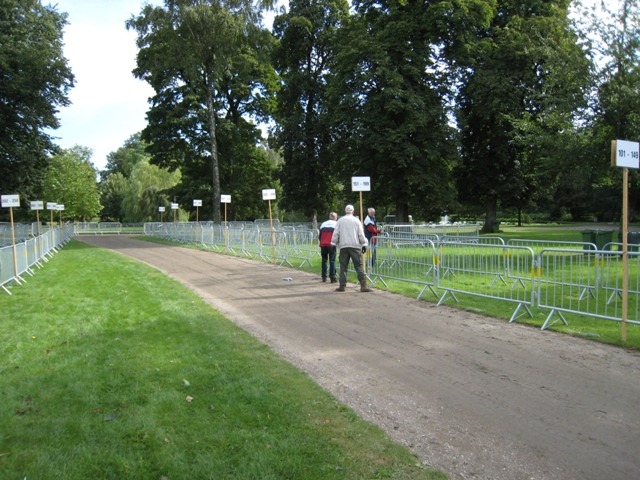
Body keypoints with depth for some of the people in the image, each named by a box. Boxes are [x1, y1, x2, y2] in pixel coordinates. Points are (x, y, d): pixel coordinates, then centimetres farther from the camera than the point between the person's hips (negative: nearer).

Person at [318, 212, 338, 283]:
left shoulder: (323, 224, 15)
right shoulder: (336, 224, 2)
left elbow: (319, 236, 16)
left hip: (323, 245, 4)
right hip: (331, 245, -4)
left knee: (324, 260, 13)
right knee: (332, 261, 0)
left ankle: (324, 277, 14)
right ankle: (332, 278, -4)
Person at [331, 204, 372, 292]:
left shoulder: (340, 221, 10)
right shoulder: (356, 220, 6)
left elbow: (335, 233, 6)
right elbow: (361, 234, 3)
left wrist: (333, 244, 10)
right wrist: (364, 244, 6)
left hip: (343, 246, 1)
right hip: (355, 246, -1)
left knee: (343, 266, 5)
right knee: (359, 266, -4)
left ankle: (342, 286, 4)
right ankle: (363, 286, -9)